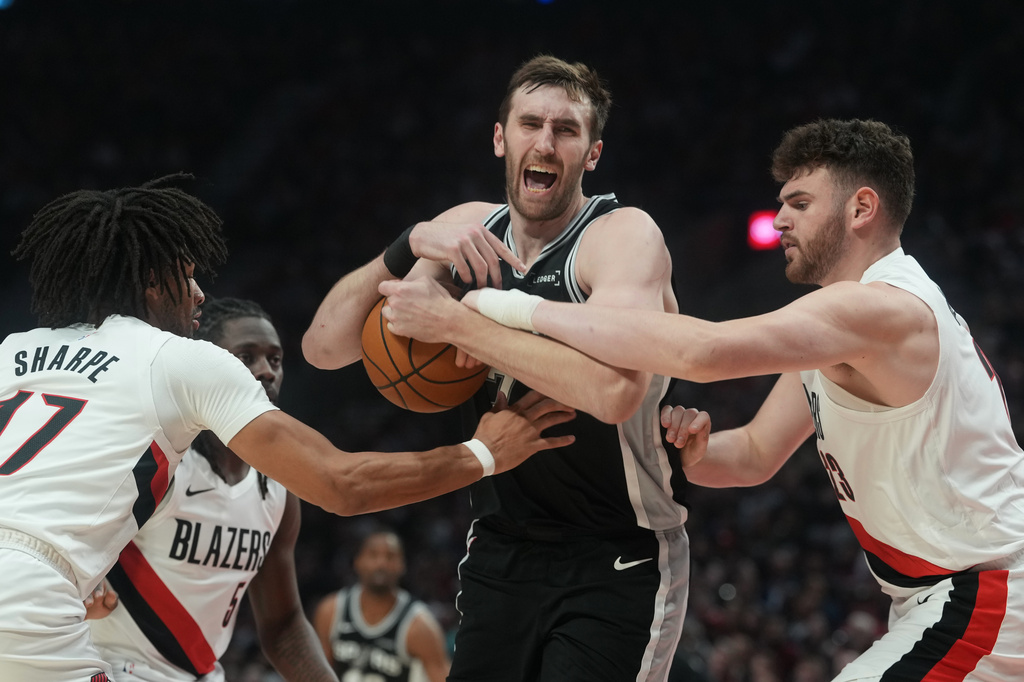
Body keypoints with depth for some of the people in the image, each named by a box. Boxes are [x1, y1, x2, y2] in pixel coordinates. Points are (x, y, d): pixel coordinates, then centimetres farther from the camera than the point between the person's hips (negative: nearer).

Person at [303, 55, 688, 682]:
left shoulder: (625, 236, -15)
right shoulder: (468, 230, 4)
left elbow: (614, 390, -35)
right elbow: (324, 347, -1)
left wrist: (451, 321, -29)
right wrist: (410, 247, -18)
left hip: (619, 561, -6)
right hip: (501, 553, 6)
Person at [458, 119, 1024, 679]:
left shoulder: (882, 307, -21)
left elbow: (701, 350, -32)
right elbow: (756, 454, 17)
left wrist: (522, 310, -27)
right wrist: (689, 455, -8)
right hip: (941, 593, 11)